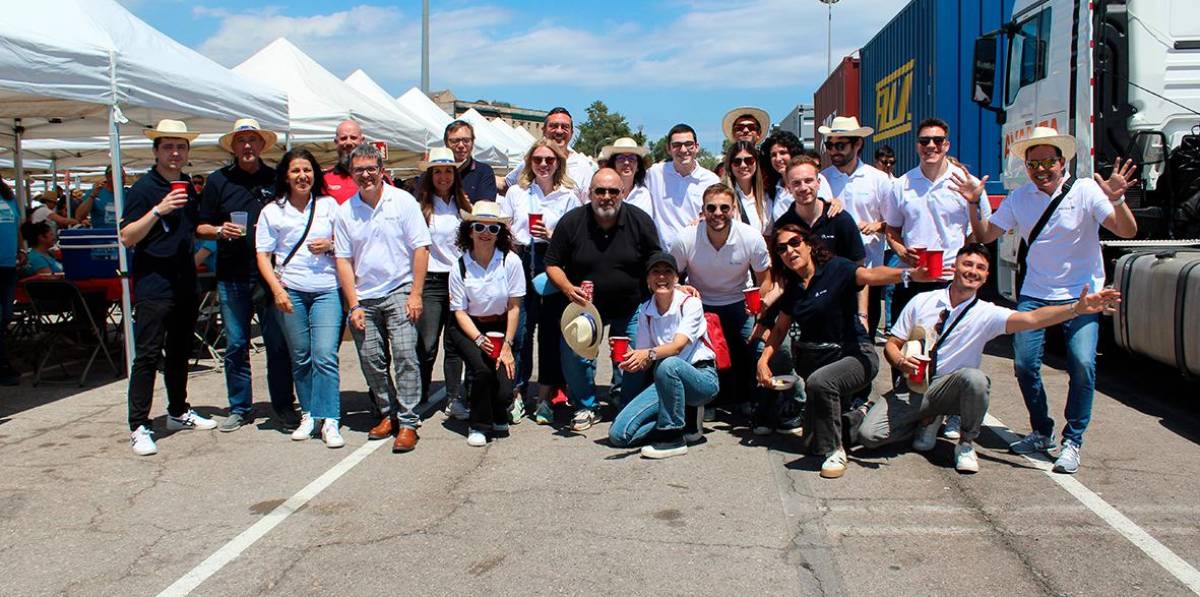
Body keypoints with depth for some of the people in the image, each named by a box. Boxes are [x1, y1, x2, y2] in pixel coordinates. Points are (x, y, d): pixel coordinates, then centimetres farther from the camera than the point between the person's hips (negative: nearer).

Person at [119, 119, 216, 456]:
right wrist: (158, 210, -25)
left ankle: (178, 412, 27)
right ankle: (139, 426, -5)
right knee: (147, 355, -8)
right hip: (153, 284, -7)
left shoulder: (188, 187, 14)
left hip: (184, 282, 7)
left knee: (180, 351, 15)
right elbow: (127, 237, -14)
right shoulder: (144, 188, -7)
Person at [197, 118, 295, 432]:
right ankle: (240, 408, 20)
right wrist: (220, 230, -10)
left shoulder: (277, 179, 6)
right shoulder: (218, 180, 7)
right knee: (235, 345, 7)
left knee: (278, 344, 1)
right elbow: (201, 227, 10)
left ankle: (284, 407, 12)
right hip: (232, 277, 1)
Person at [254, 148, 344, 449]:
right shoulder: (272, 211, 8)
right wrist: (277, 289, -8)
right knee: (300, 357, 7)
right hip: (289, 291, 1)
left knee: (325, 355, -11)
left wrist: (330, 244, -7)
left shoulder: (329, 205, 10)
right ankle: (308, 415, 18)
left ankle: (329, 421, -9)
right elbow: (263, 255, 5)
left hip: (326, 290, -1)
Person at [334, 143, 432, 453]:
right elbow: (343, 260, 6)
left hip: (399, 291, -3)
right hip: (363, 297, 3)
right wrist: (354, 305, -1)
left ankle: (408, 423, -6)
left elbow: (420, 248, -3)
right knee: (371, 361, 6)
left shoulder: (403, 201, -1)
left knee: (404, 354, -11)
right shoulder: (344, 212, 6)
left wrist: (415, 294, -9)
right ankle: (388, 414, 23)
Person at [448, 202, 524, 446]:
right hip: (468, 328, 0)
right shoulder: (460, 266, -7)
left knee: (504, 387, -15)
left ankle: (498, 419, 22)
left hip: (500, 327, 1)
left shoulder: (511, 261, -9)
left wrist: (507, 346, -10)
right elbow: (460, 311, -6)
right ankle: (479, 426, -2)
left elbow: (514, 307, -6)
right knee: (482, 369, -27)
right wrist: (479, 339, -21)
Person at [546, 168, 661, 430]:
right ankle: (586, 407, 10)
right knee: (574, 352, -15)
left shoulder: (640, 221, -7)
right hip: (586, 305, 0)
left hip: (630, 309, 1)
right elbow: (552, 264, -3)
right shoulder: (571, 221, -9)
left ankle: (621, 397, 32)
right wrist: (568, 289, -20)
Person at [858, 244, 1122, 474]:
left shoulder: (986, 314, -5)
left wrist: (1077, 308, -37)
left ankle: (966, 443, -8)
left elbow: (1031, 319, -22)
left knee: (974, 378, -37)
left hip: (950, 390, -1)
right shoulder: (921, 301, 0)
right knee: (869, 435, -18)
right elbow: (892, 345, 2)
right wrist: (900, 362, -21)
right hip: (913, 388, 2)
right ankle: (928, 420, 14)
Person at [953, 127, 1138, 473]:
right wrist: (974, 203, -8)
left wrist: (1117, 200, -35)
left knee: (1082, 365, -17)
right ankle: (1041, 433, 18)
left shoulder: (1085, 191, -9)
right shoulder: (1019, 198, 3)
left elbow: (1128, 232, -16)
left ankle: (1072, 442, -1)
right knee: (1024, 364, -3)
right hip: (1034, 294, 4)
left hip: (1081, 295, -3)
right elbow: (985, 235, 7)